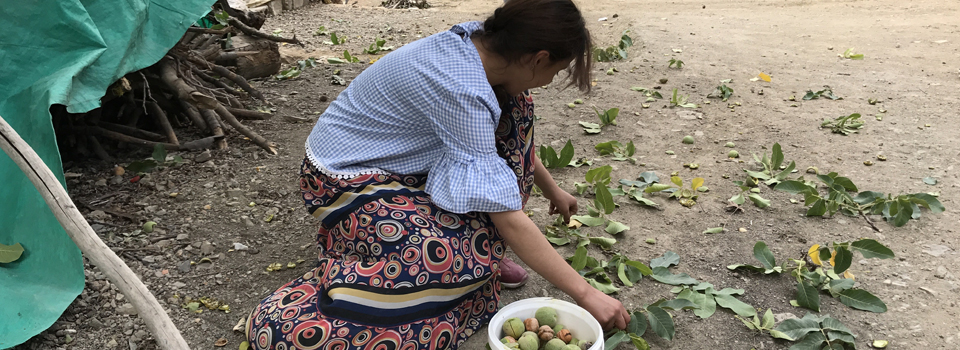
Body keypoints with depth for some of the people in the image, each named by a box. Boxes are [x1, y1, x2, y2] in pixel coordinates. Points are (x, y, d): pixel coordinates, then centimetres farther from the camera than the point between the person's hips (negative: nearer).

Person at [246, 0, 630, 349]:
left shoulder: (471, 41, -7)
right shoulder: (462, 91, -33)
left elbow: (514, 139, 13)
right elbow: (508, 217, -30)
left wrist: (552, 190, 23)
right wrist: (586, 294, -22)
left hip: (392, 157, 9)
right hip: (348, 181, -9)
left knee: (511, 110, 1)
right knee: (471, 253, -28)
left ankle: (479, 255, 7)